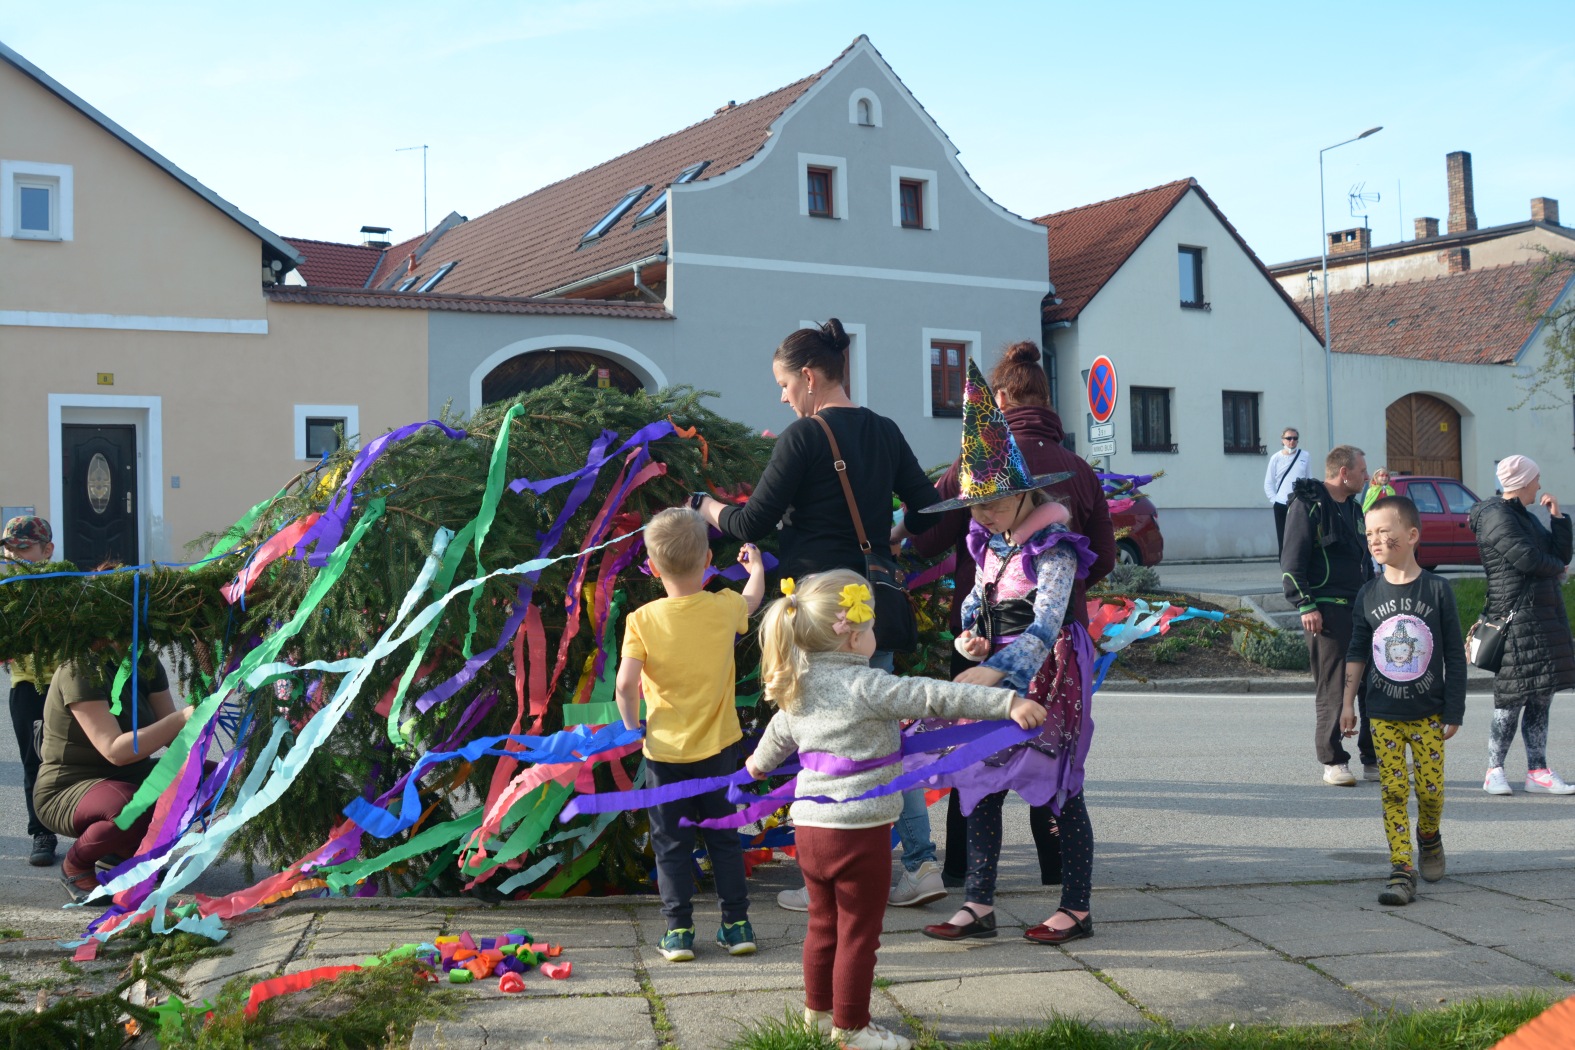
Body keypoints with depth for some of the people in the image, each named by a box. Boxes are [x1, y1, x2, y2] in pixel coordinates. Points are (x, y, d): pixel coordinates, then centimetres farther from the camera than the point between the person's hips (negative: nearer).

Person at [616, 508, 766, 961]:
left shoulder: (643, 620, -14)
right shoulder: (725, 608, -7)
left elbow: (625, 683, -20)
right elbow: (753, 596, 17)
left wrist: (632, 726, -1)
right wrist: (756, 565, 38)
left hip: (665, 750, -2)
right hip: (719, 747, 2)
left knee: (671, 843, 11)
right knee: (724, 837, 15)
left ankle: (678, 930, 13)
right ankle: (737, 923, 19)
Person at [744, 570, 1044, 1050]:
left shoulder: (798, 690, 8)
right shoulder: (865, 687, -17)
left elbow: (779, 732, 27)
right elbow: (933, 697, -24)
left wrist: (761, 761, 49)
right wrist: (1008, 703, -26)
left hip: (810, 826, 8)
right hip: (858, 830, -8)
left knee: (823, 923, 21)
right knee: (859, 933, 6)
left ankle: (818, 1008, 33)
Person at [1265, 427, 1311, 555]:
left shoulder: (1305, 456, 2)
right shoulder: (1276, 458, 2)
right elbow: (1268, 483, 6)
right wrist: (1274, 500, -4)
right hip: (1281, 506, 0)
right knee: (1283, 542, 4)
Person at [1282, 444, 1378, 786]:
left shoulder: (1353, 507, 19)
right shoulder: (1308, 504, -6)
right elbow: (1292, 561, -11)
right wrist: (1305, 605, -17)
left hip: (1361, 607, 8)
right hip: (1327, 611, -8)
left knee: (1373, 683, 6)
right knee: (1331, 687, -3)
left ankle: (1374, 760, 14)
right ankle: (1333, 762, 6)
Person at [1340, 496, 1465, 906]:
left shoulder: (1437, 590, -6)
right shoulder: (1369, 594, 1)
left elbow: (1455, 655, -2)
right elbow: (1357, 653, 8)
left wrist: (1454, 711, -2)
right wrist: (1347, 703, 4)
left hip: (1427, 714, -2)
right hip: (1384, 715, 2)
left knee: (1430, 788, 1)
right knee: (1393, 792, -2)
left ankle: (1429, 838, 32)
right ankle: (1401, 869, 1)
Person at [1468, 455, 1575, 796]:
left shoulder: (1526, 517, 22)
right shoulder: (1496, 516, -9)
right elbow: (1525, 557, -19)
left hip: (1545, 617, 9)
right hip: (1517, 617, -9)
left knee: (1541, 697, 7)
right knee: (1513, 698, -8)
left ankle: (1537, 772, 11)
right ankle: (1494, 771, 0)